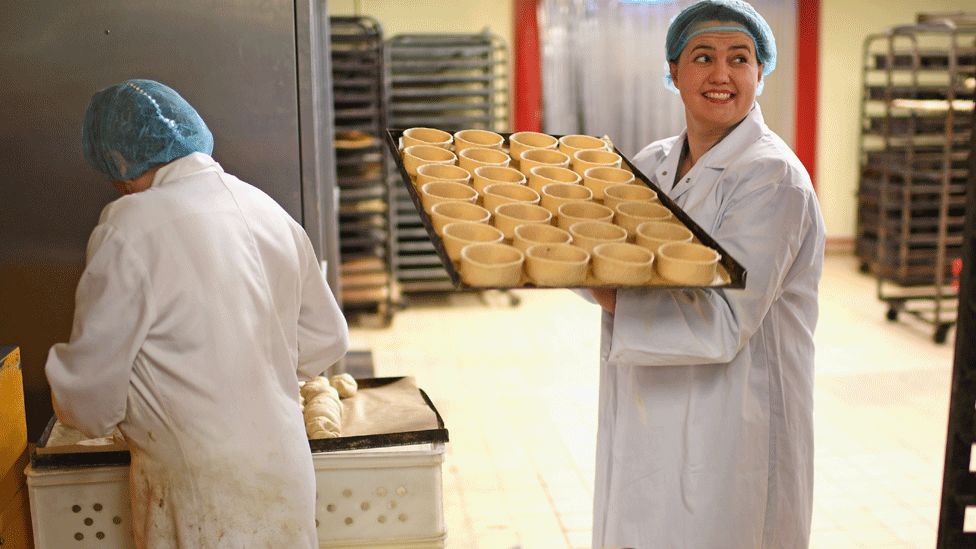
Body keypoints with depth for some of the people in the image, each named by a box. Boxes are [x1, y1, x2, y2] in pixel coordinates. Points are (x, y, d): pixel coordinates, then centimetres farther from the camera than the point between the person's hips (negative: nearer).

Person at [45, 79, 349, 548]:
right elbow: (325, 339, 10)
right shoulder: (268, 210, 3)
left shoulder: (131, 230, -17)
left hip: (203, 493, -6)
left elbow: (89, 392, -13)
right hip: (284, 466, 6)